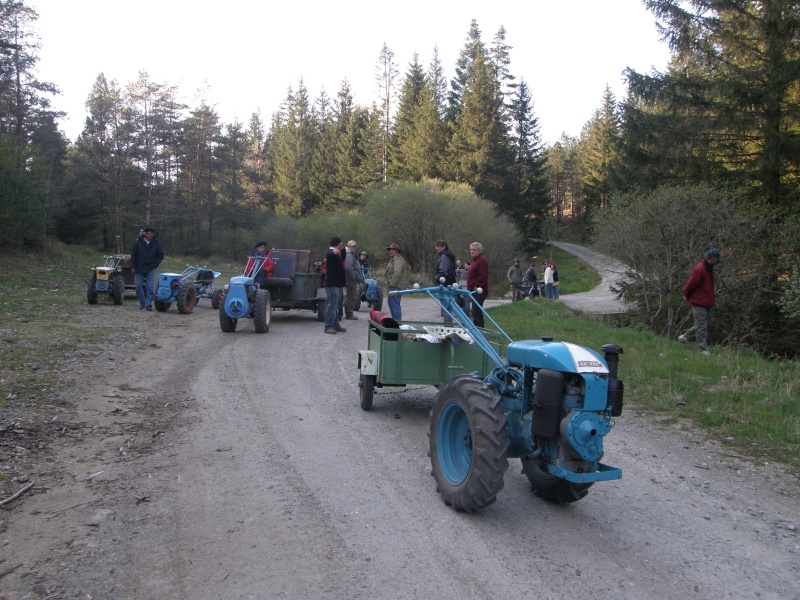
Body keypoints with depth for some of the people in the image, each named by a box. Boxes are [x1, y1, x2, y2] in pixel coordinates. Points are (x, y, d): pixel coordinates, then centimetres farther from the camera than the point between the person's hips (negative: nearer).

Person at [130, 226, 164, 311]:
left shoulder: (156, 243, -1)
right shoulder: (138, 242, -2)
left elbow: (161, 255, 7)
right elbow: (133, 255, 2)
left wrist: (155, 265, -1)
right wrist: (132, 267, -2)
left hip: (150, 269, -1)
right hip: (139, 269, 1)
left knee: (149, 287, -6)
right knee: (139, 286, 3)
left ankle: (148, 304, -1)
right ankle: (142, 303, 17)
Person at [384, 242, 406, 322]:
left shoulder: (398, 260, -14)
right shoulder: (392, 260, 22)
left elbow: (397, 273, -26)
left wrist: (392, 284, -23)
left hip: (395, 287, -11)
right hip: (391, 286, 11)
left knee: (395, 306, -11)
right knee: (391, 304, 18)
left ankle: (397, 322, -10)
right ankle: (395, 321, 26)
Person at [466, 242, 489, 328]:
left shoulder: (482, 260, -13)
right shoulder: (475, 260, 22)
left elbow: (483, 276, -22)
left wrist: (477, 287, -21)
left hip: (478, 291, -11)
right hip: (475, 291, 11)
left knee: (476, 313, -13)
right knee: (476, 312, 14)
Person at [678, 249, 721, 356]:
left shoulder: (709, 269, 12)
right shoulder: (699, 269, -20)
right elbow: (691, 284, -16)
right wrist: (687, 296, -1)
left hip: (708, 303, 10)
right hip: (699, 303, -10)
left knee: (707, 324, 14)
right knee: (702, 326, -5)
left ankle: (685, 338, 22)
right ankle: (704, 349, 0)